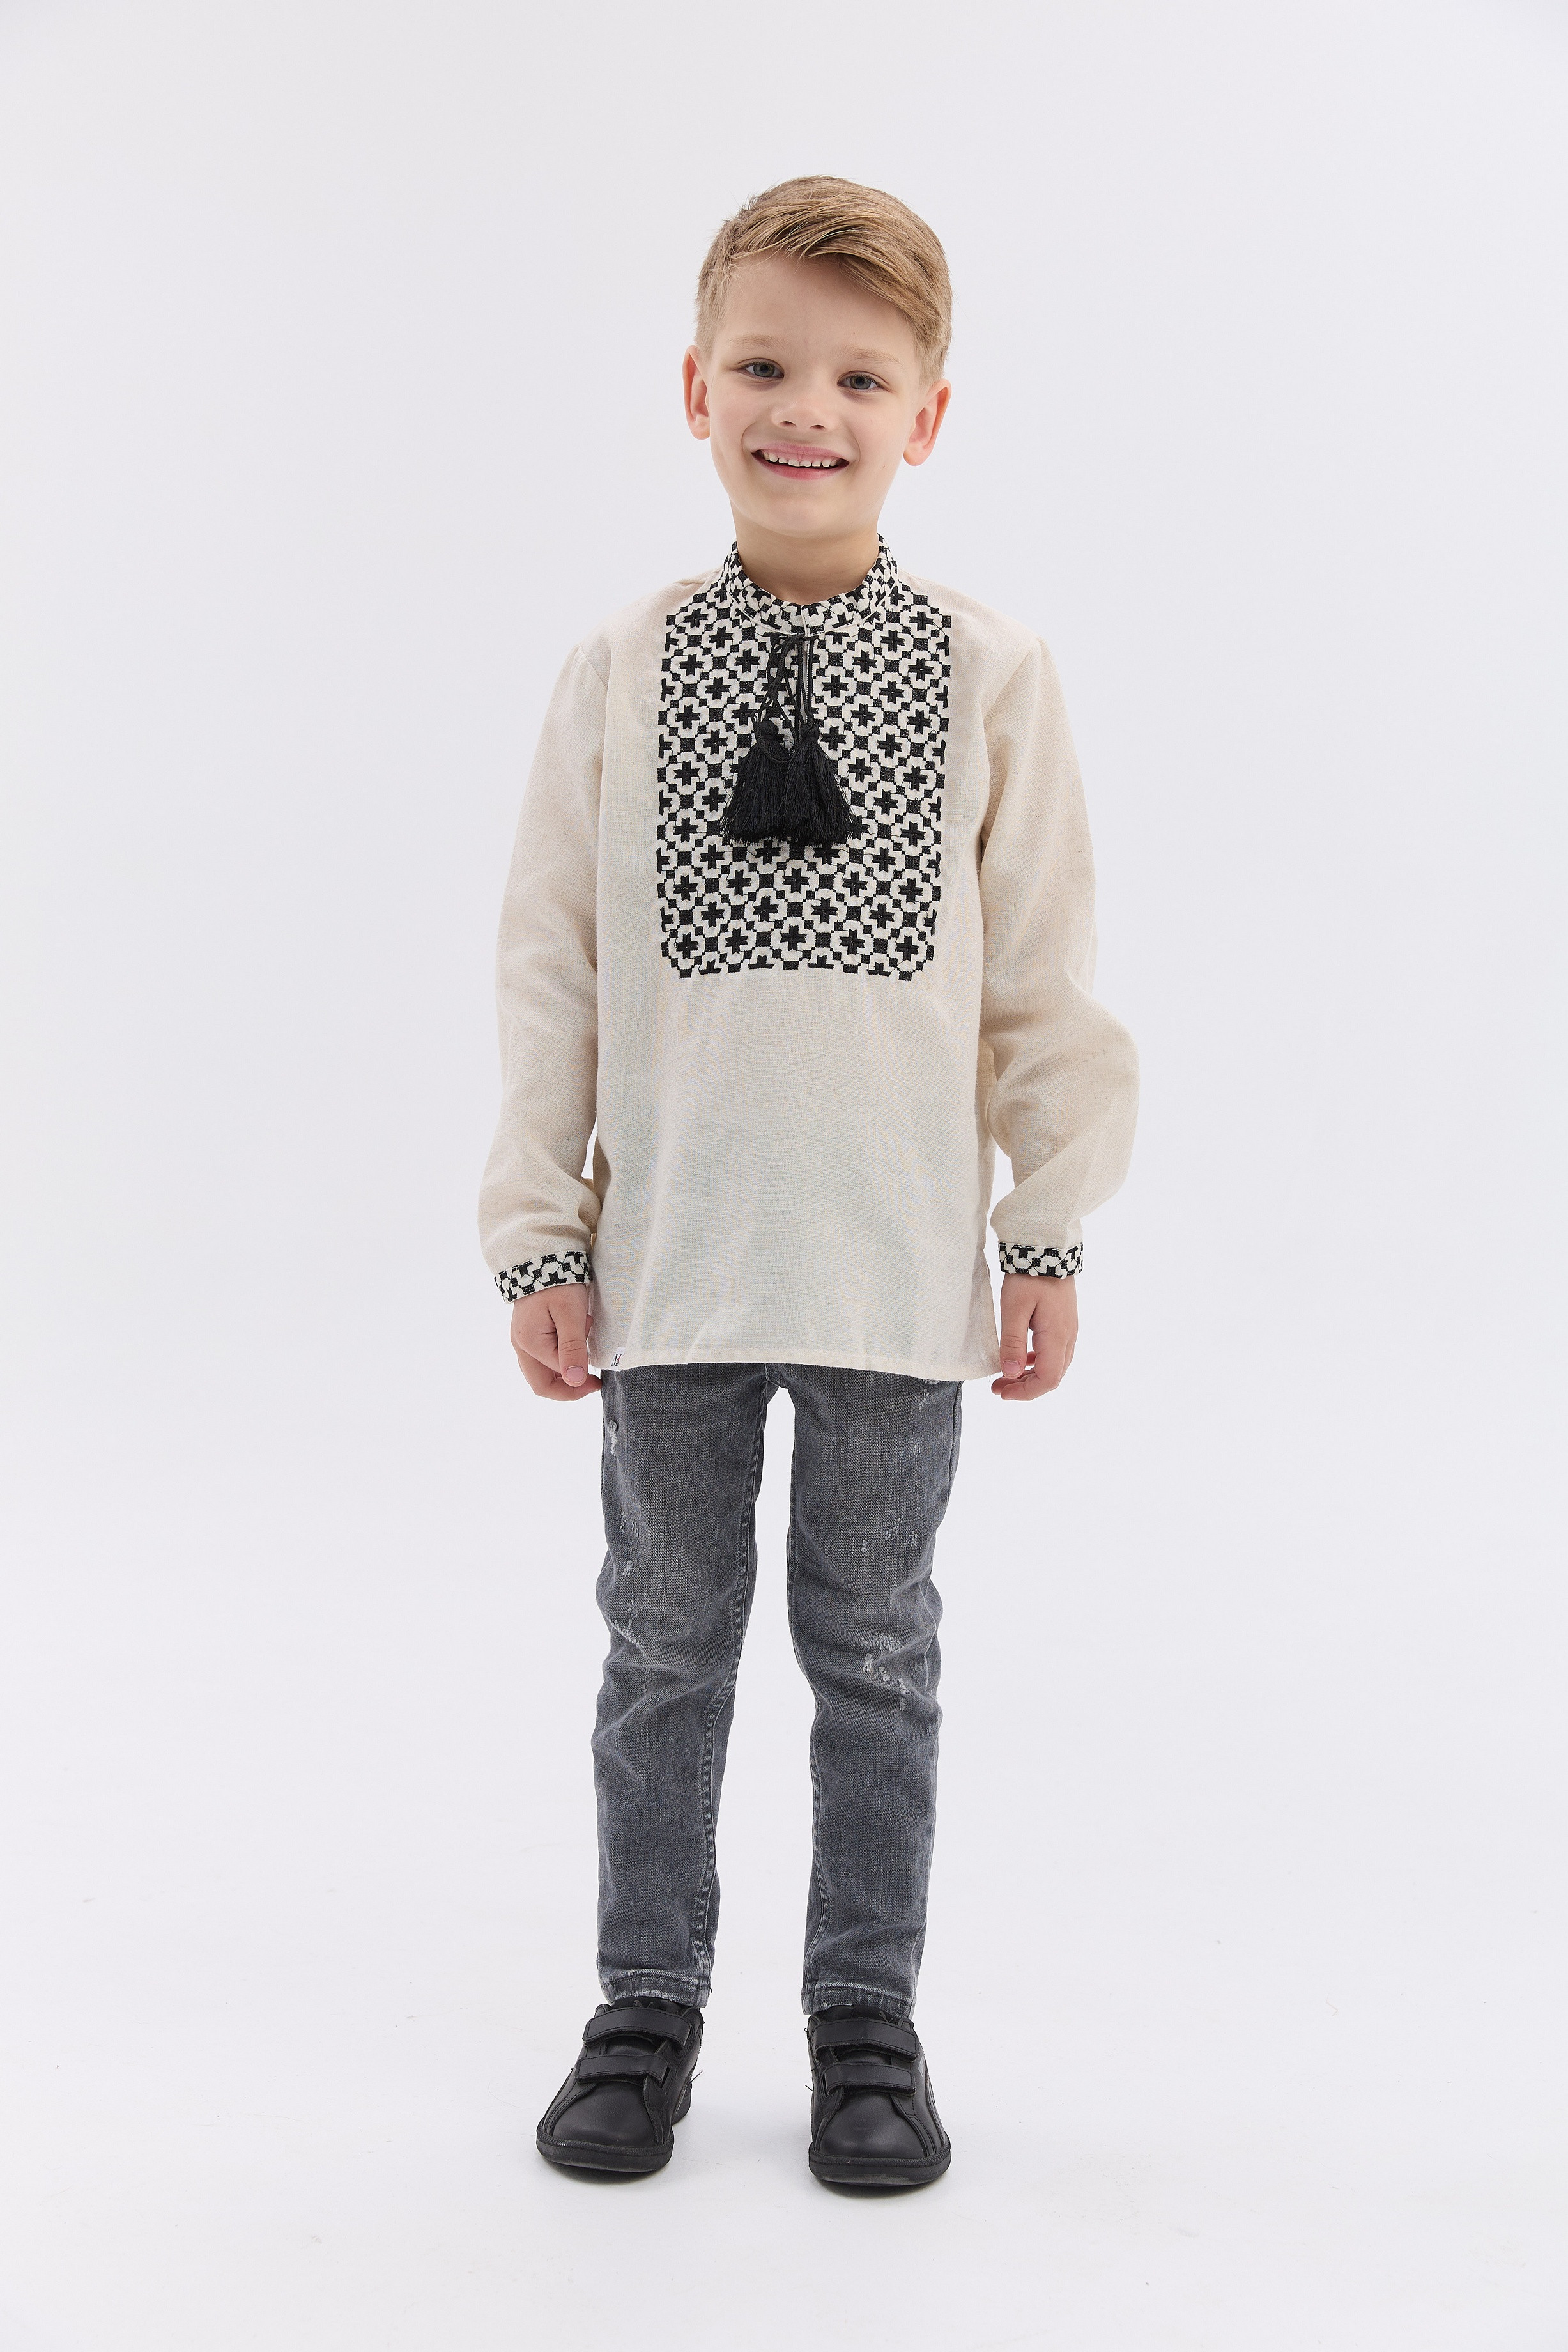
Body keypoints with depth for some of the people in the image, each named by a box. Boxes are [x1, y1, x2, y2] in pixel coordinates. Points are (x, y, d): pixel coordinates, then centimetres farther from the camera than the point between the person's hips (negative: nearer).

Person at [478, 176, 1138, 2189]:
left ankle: (866, 2020, 28)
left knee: (875, 1647, 12)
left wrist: (1049, 1234, 1)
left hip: (898, 1261, -1)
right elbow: (549, 966, 1)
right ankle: (646, 2006, 29)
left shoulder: (991, 677, -3)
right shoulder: (619, 674, -2)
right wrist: (538, 1236, -1)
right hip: (669, 1256, 1)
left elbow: (1046, 977, 1)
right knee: (666, 1638, 13)